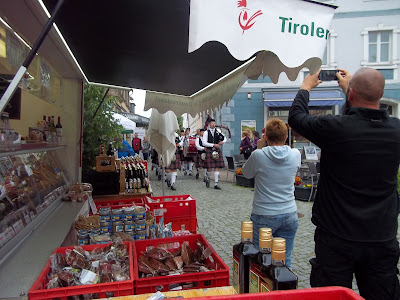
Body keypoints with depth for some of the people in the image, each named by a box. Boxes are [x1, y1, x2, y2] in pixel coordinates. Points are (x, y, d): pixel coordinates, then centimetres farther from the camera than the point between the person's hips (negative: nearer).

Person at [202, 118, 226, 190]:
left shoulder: (218, 131, 9)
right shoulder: (206, 133, 0)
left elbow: (224, 138, 14)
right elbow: (204, 143, -9)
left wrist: (222, 142, -9)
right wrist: (213, 145, -16)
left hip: (217, 151, 3)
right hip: (209, 151, -3)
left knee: (217, 167, 0)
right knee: (209, 167, -3)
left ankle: (216, 184, 5)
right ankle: (208, 178, 28)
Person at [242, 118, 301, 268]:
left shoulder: (258, 155, -15)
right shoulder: (295, 155, -5)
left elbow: (246, 173, 4)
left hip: (264, 216, -3)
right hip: (289, 215, 3)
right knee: (285, 260, 12)